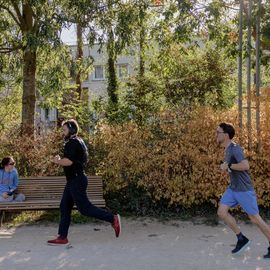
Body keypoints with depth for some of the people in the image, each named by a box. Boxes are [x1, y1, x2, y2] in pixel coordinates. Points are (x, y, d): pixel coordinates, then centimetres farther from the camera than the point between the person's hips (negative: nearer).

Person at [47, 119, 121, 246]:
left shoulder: (73, 142, -15)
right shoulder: (78, 141, 17)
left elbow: (68, 161, -26)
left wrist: (56, 161, -8)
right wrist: (60, 160, 12)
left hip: (76, 180, -11)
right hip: (74, 180, 11)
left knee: (84, 208, -7)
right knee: (64, 207, 9)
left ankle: (112, 218, -1)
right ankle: (62, 237, 12)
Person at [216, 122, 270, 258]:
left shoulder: (235, 148, -19)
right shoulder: (227, 149, 9)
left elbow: (245, 165, -32)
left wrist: (228, 166, -21)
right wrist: (226, 167, 4)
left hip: (244, 189, -9)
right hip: (232, 188, 9)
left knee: (255, 218, -1)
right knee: (222, 212, 0)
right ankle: (241, 239, 11)